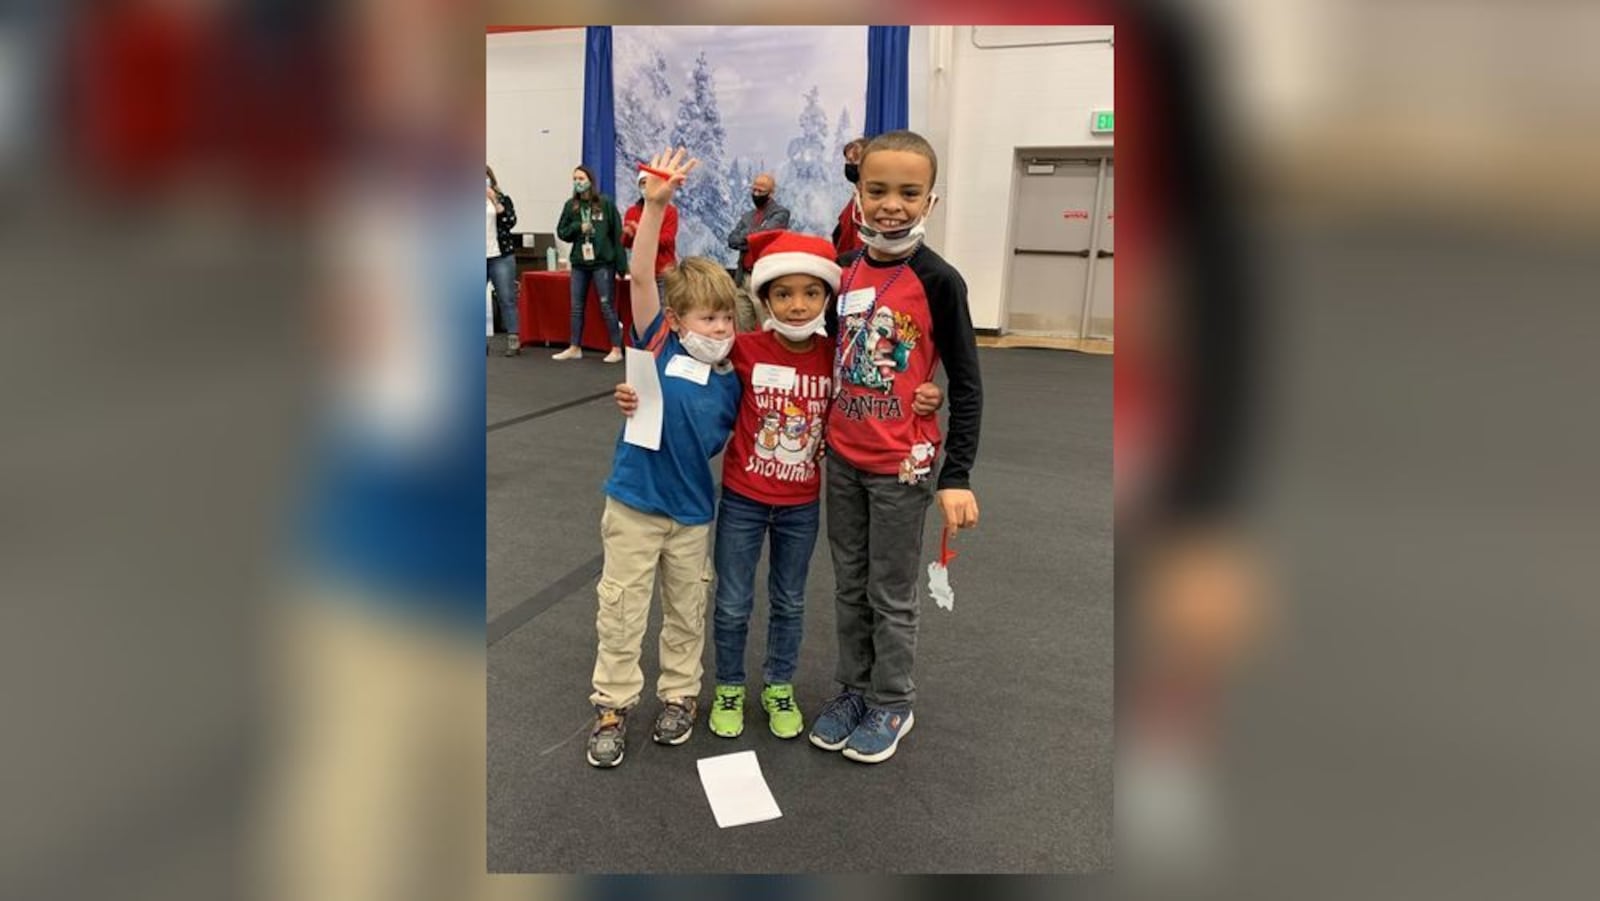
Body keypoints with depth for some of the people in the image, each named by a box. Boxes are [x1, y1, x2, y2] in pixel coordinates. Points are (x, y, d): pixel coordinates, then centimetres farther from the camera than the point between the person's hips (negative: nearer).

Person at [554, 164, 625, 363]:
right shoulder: (570, 205, 7)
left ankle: (617, 349, 6)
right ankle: (575, 348, 19)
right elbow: (561, 232, 9)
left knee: (606, 305, -1)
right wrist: (578, 227, -11)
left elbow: (617, 234, -5)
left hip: (602, 262, -5)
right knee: (577, 307, 9)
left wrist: (620, 264, -10)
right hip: (579, 263, 5)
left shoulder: (605, 203, -4)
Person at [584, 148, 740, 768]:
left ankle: (679, 696, 35)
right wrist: (655, 205, -28)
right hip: (633, 502, -2)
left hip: (692, 510, 3)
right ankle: (613, 705, 23)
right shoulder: (659, 346, -9)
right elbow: (641, 278, -20)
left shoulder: (730, 381, -2)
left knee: (687, 610, 16)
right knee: (621, 607, 7)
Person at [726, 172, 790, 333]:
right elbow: (732, 240, 6)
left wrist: (746, 235, 2)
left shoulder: (781, 213, 0)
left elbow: (765, 233, -16)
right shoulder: (747, 216, 19)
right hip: (744, 278, 6)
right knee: (742, 329, 10)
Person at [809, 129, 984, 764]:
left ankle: (892, 704, 29)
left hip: (901, 467, -5)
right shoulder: (845, 272, 1)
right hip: (842, 458, 5)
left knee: (891, 594, 10)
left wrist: (957, 476, -15)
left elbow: (966, 386, -12)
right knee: (849, 586, 17)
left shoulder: (938, 281, -14)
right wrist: (821, 435, 13)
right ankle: (852, 689, 36)